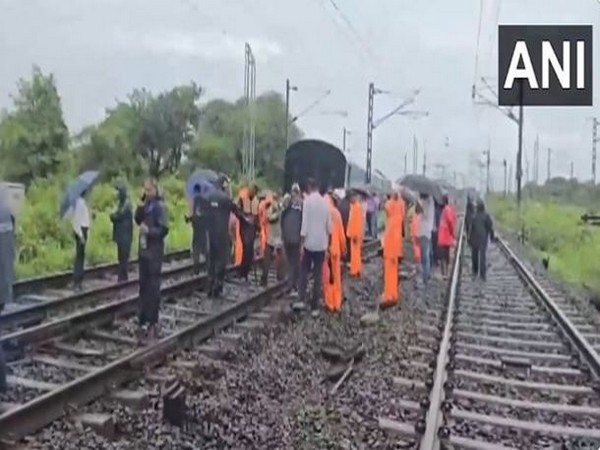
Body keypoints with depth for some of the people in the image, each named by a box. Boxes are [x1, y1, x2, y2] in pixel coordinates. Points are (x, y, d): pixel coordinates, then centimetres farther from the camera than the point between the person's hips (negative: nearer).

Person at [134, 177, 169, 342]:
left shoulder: (160, 206, -11)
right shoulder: (146, 204, 11)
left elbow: (164, 230, -15)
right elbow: (138, 220, 4)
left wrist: (149, 230, -24)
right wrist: (141, 206, -8)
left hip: (155, 253, -7)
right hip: (144, 251, 7)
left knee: (153, 288, -4)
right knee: (144, 286, 11)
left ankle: (152, 324, 1)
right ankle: (144, 321, 18)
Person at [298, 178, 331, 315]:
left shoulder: (307, 200, -10)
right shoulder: (325, 202, 2)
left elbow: (305, 223, -13)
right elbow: (329, 225, 6)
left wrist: (302, 242, -8)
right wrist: (328, 241, 16)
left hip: (309, 242, -3)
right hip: (322, 243, 3)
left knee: (304, 270, 13)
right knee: (318, 275, 7)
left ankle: (302, 299, -1)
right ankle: (314, 307, 9)